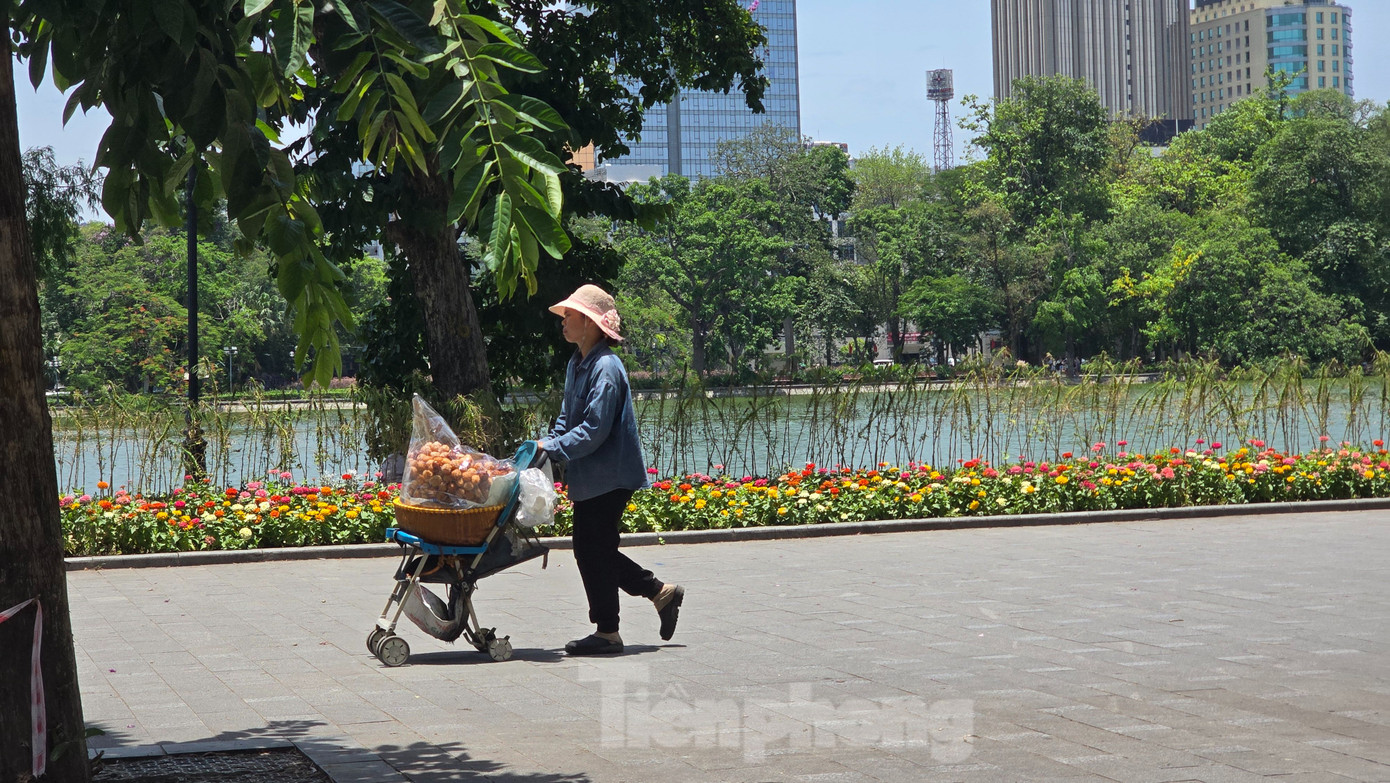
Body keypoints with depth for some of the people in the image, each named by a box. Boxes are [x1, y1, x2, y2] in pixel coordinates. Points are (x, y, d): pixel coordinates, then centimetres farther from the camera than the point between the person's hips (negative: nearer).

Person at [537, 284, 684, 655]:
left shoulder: (606, 368, -19)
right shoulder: (577, 364, 12)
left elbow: (594, 430, -23)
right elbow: (567, 420, 18)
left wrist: (551, 448, -21)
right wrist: (546, 444, 3)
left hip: (609, 476, -10)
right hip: (589, 476, 10)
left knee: (593, 550, -3)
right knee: (594, 549, 13)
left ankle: (607, 633, 8)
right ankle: (662, 592, 24)